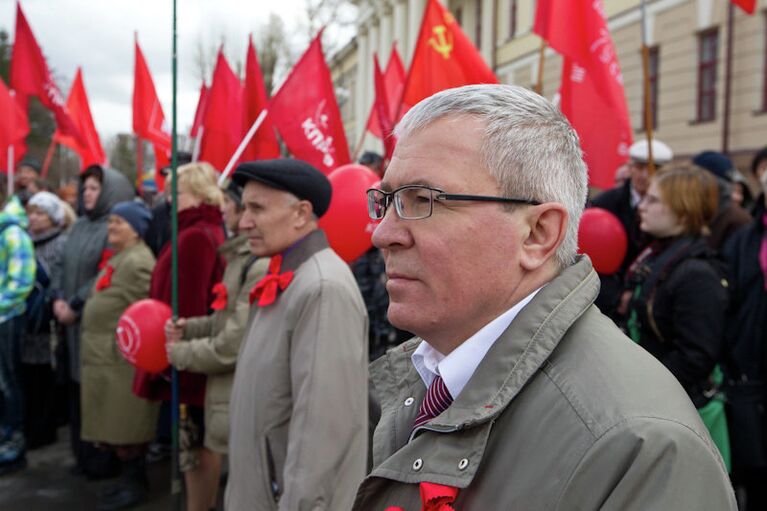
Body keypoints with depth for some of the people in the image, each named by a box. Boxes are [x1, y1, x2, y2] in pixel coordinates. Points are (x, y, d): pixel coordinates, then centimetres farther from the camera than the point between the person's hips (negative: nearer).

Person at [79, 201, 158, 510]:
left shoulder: (137, 262, -16)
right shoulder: (119, 258, 18)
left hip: (122, 358, -10)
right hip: (106, 356, 10)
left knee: (124, 427, -2)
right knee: (114, 425, 15)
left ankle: (135, 484, 10)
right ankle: (130, 478, 26)